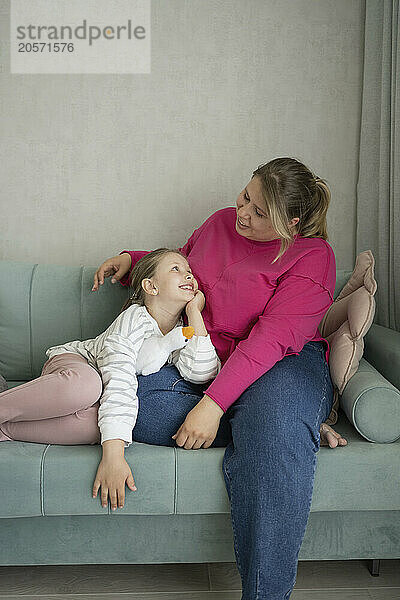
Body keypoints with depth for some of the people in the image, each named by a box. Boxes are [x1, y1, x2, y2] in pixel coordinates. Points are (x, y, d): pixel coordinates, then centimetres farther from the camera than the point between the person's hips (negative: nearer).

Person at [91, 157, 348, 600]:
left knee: (276, 435, -40)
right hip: (201, 360, 5)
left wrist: (213, 404, -30)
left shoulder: (312, 256, -10)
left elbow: (273, 339, -22)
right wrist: (131, 259, 14)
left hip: (280, 365, -5)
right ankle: (300, 429, -19)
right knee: (132, 401, -26)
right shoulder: (221, 222, 9)